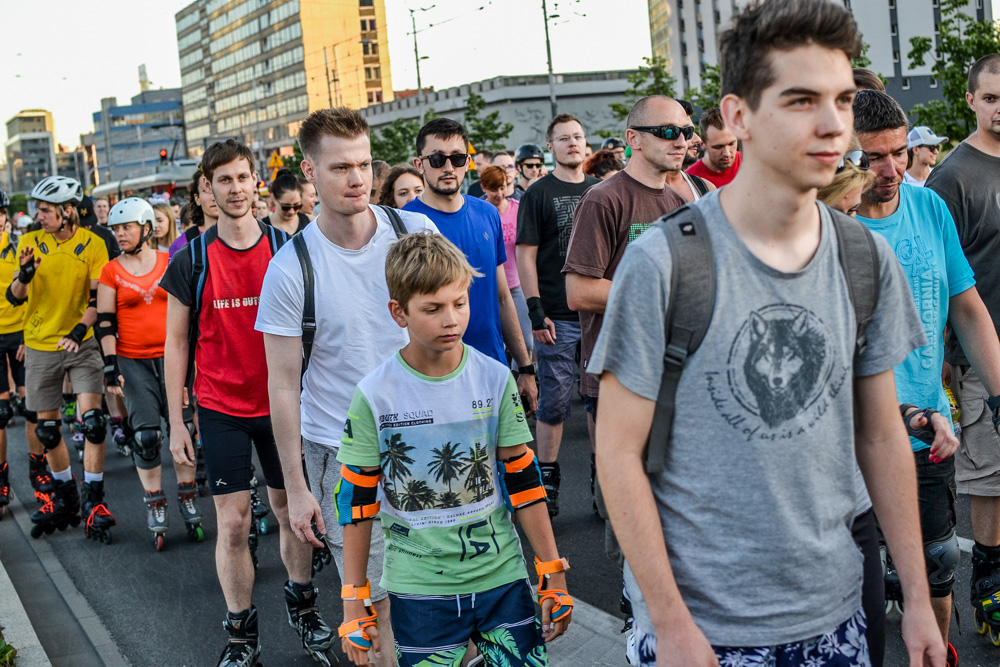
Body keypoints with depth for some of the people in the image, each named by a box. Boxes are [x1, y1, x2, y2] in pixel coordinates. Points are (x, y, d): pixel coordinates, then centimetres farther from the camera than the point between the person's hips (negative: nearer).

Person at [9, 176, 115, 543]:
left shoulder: (92, 244, -6)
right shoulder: (31, 242, 0)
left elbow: (97, 297, -6)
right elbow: (14, 297, -3)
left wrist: (79, 330, -21)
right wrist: (24, 275, -24)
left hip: (80, 344, -2)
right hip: (40, 347, 3)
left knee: (92, 421, -14)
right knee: (47, 429, 10)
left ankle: (93, 502, -1)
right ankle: (65, 501, 27)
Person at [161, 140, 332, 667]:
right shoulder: (191, 261, -5)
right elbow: (176, 342, 0)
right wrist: (175, 422, -2)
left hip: (281, 405, 1)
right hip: (221, 410, -1)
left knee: (291, 512, 12)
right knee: (233, 524, 1)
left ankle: (302, 606, 33)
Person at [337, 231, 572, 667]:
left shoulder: (494, 379, -2)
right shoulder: (375, 396, -8)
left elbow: (523, 480, 5)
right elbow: (357, 504, -1)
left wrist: (553, 574, 6)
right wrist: (354, 603, 1)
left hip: (502, 575, 2)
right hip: (419, 591, -2)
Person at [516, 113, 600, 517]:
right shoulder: (538, 194, -1)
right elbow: (526, 256, -5)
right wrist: (535, 311, -12)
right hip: (558, 317, -4)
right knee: (555, 398, -1)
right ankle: (547, 477, 9)